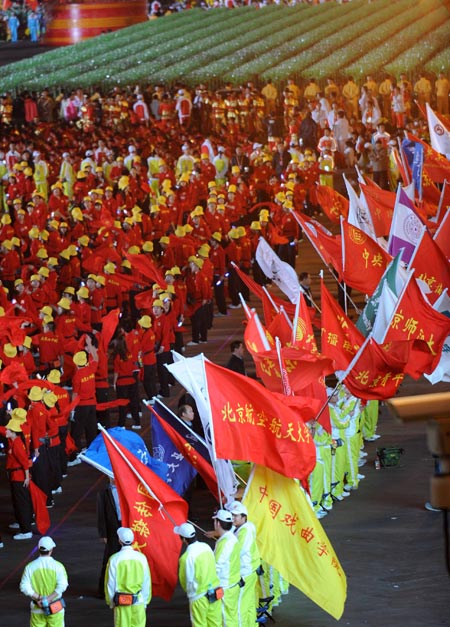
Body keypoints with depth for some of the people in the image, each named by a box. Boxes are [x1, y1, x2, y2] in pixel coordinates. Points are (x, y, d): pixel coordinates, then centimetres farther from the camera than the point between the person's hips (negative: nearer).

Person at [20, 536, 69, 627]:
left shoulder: (30, 567, -2)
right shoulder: (57, 566, -8)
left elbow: (24, 587, -11)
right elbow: (62, 585, -20)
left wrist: (39, 598, -10)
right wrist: (49, 599, -19)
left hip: (37, 609, 1)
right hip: (55, 608, -1)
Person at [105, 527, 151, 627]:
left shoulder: (114, 559, -10)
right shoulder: (141, 558, -4)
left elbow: (110, 583, -3)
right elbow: (147, 582, 2)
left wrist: (111, 602, 10)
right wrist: (145, 601, 14)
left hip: (121, 601, -2)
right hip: (138, 601, 2)